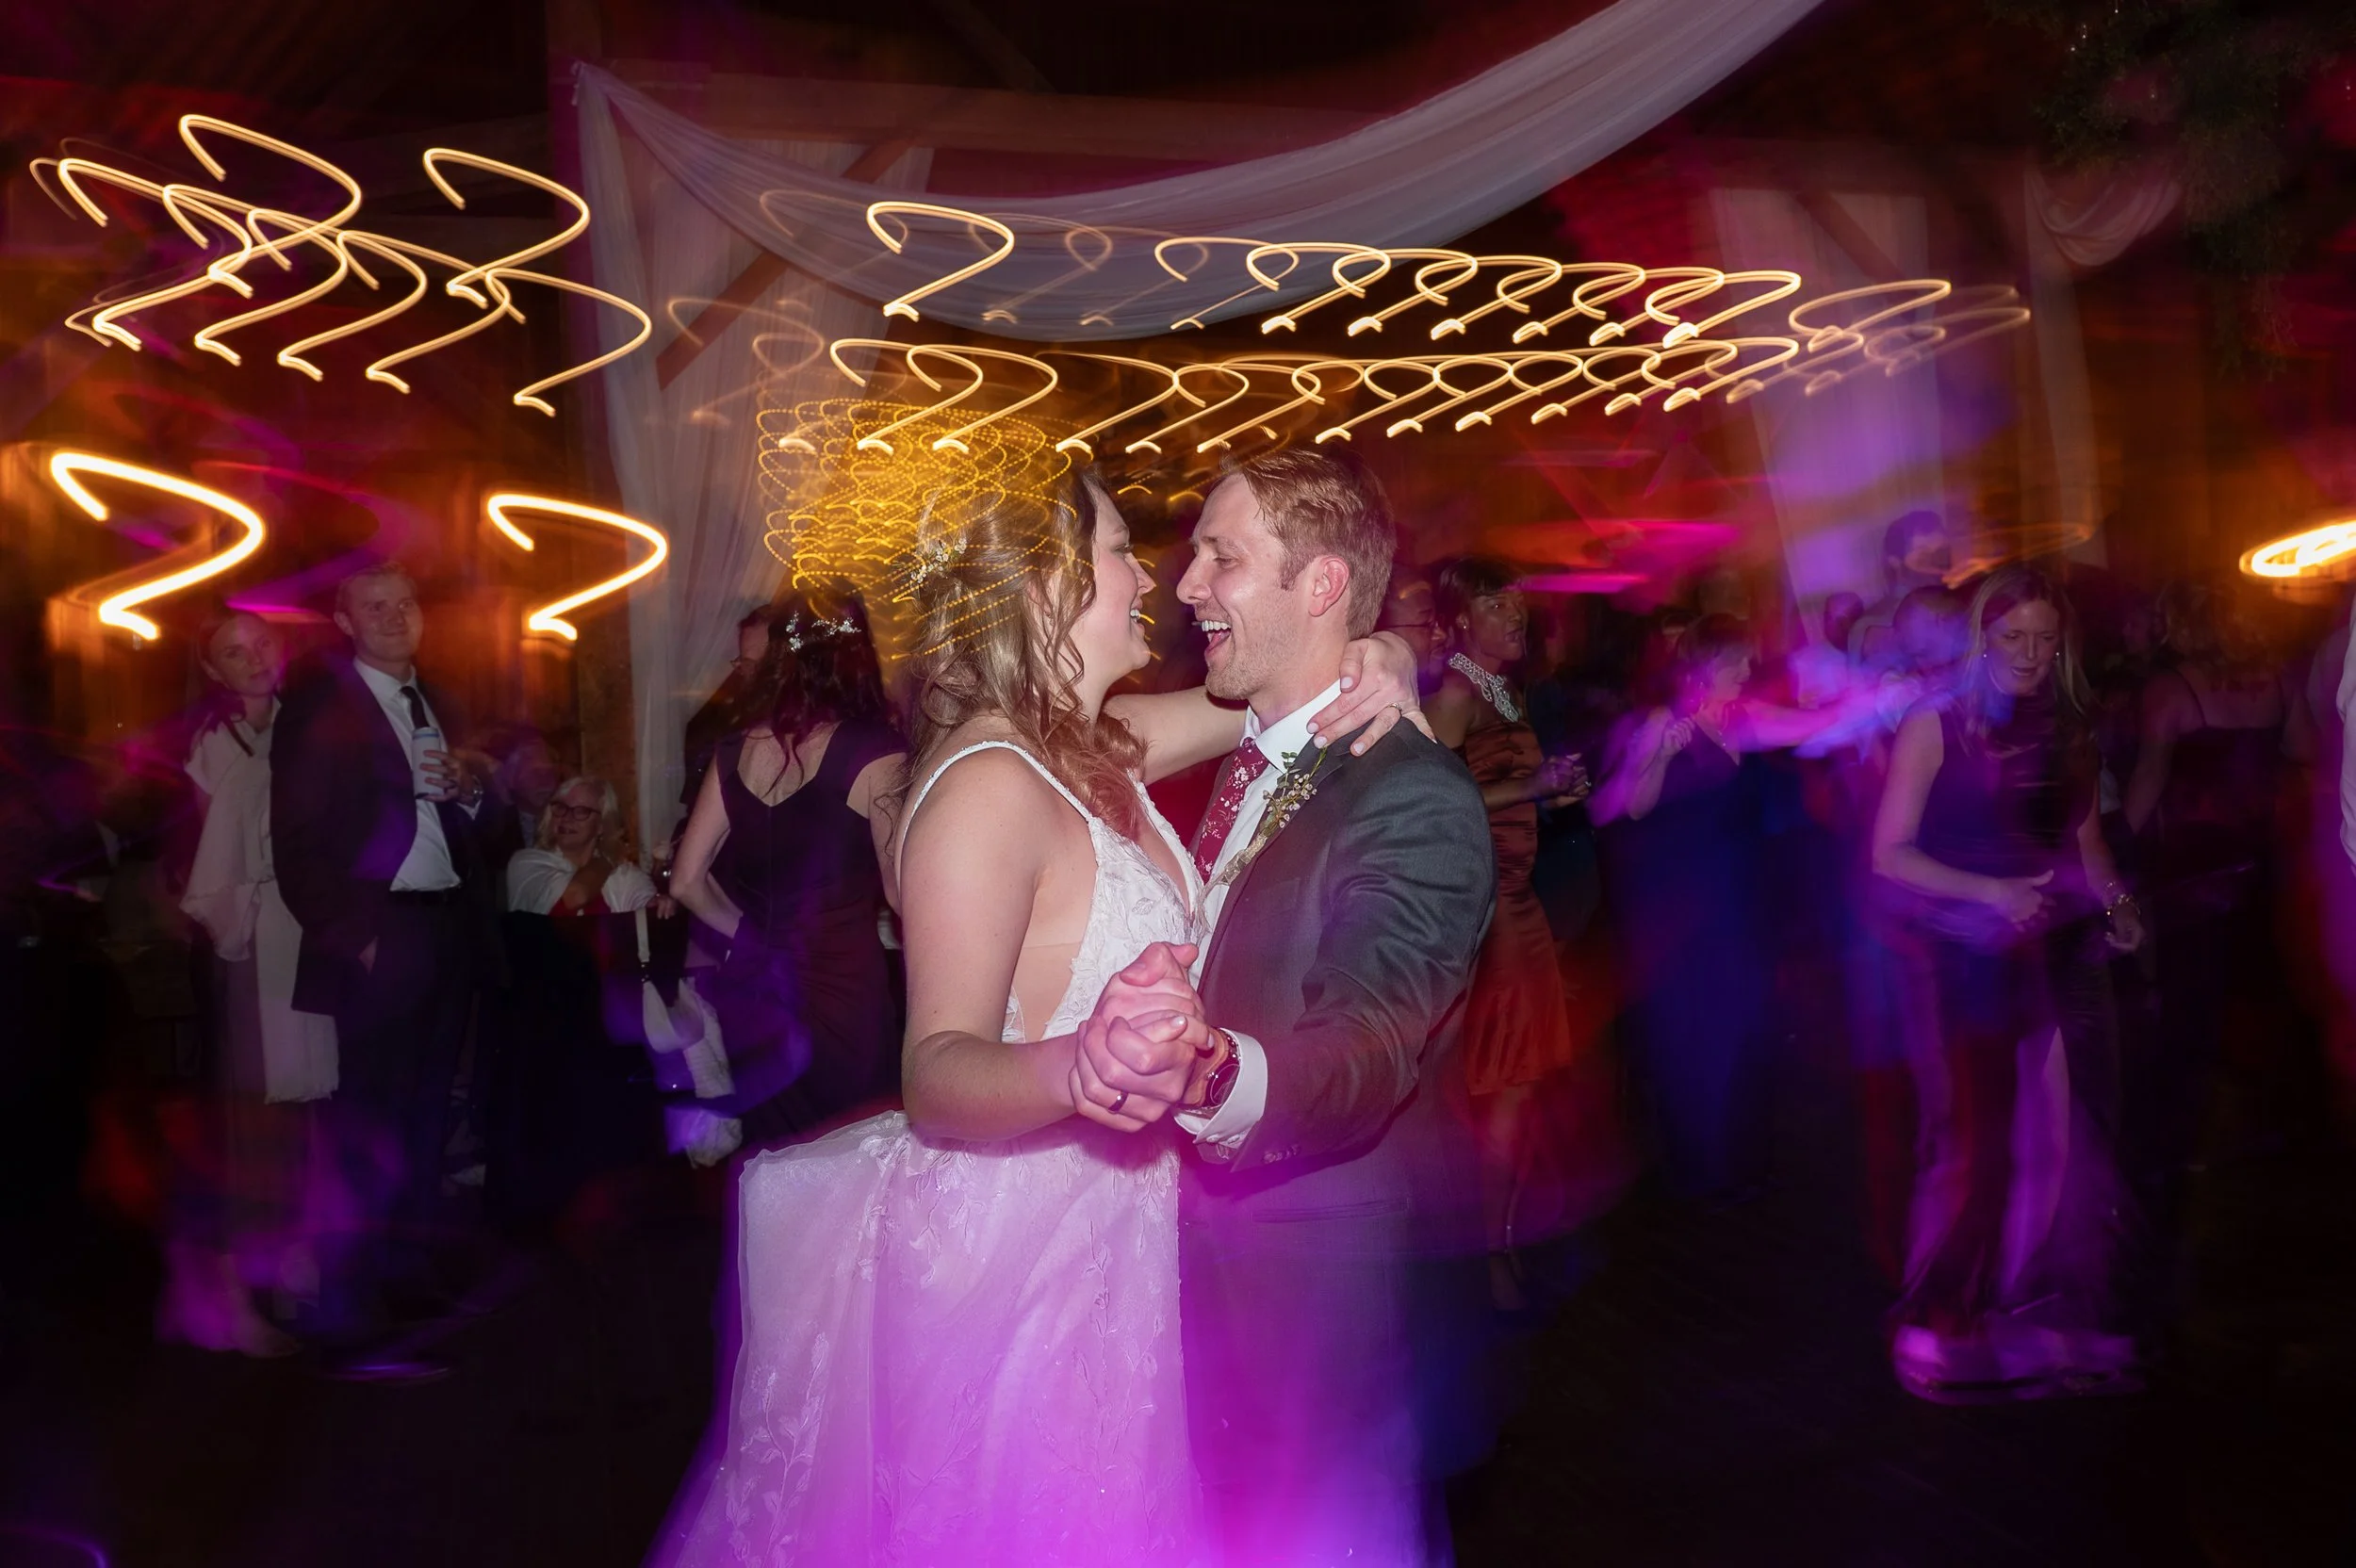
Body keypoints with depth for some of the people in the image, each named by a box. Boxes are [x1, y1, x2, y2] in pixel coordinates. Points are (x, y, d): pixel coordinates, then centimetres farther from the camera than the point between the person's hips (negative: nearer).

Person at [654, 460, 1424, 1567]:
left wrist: (1372, 673, -9)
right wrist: (1075, 1067, -48)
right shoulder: (989, 786, -21)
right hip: (1010, 1255, -8)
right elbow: (938, 1071, -27)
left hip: (1106, 1242, 9)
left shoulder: (1099, 747, 5)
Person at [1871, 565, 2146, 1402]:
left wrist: (2112, 898, -3)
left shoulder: (2064, 727, 10)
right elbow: (1890, 854, -9)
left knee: (2082, 1128, 3)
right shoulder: (1935, 724, -5)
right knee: (1982, 1137, 0)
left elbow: (2084, 835, 16)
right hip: (1977, 956, -5)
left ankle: (2059, 1305, 22)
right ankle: (1946, 1317, 18)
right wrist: (1988, 892, -18)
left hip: (2064, 949, 5)